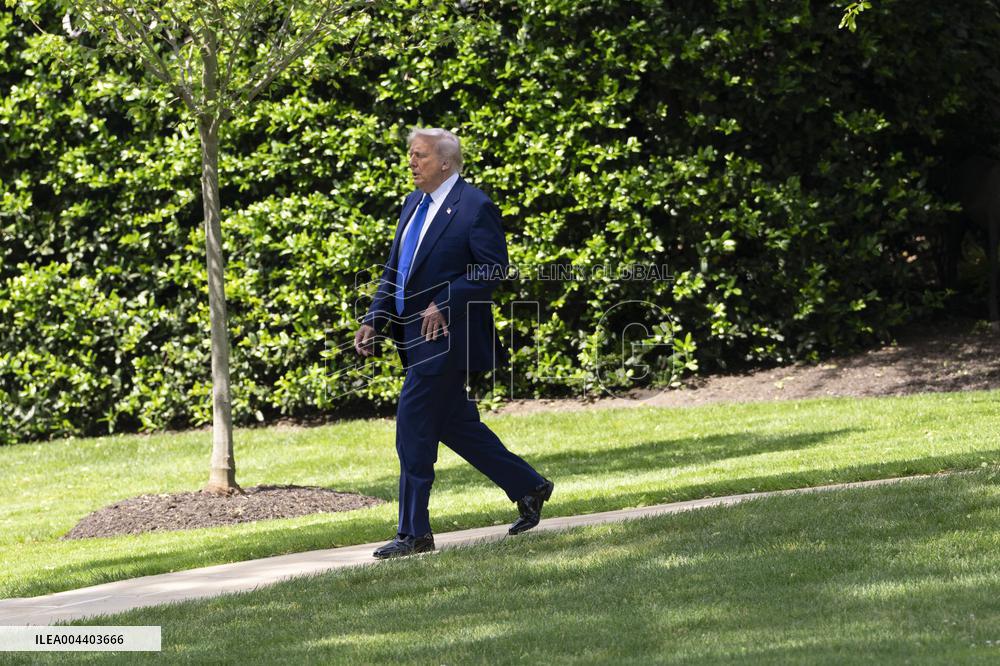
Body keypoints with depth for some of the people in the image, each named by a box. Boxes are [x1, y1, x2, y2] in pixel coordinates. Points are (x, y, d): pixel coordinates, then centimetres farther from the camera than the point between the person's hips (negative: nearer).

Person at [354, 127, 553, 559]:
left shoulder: (475, 207, -11)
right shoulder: (415, 203, 15)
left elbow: (492, 268, -16)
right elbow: (394, 270, 18)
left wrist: (444, 305, -22)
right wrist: (374, 320, 7)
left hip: (444, 333, -9)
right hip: (415, 334, 9)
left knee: (413, 428, -9)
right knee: (455, 425, 15)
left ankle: (414, 534, -3)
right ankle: (528, 487, 27)